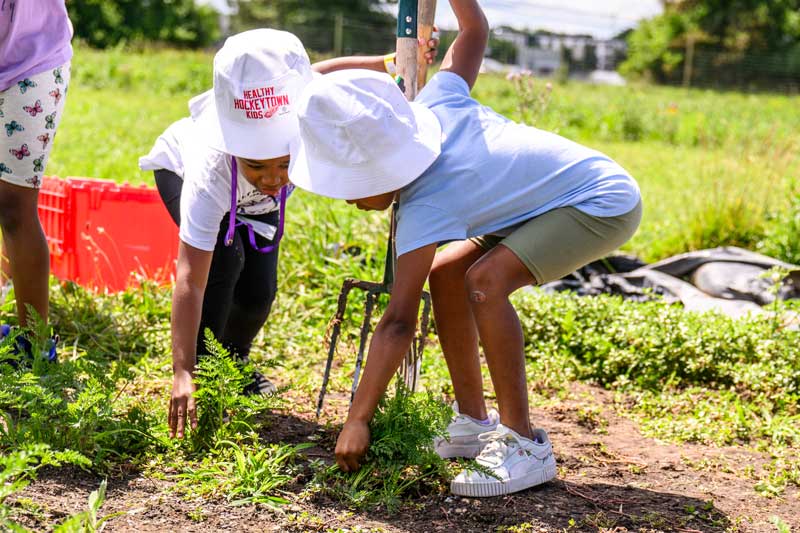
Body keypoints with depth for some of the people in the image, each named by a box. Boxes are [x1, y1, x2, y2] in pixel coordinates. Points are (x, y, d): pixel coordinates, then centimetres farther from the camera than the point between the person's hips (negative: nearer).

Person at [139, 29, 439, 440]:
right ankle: (201, 370, -10)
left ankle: (234, 364, 23)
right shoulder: (211, 171, -48)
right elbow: (191, 280, -48)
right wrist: (182, 374, -51)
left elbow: (322, 71, -15)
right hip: (181, 170, -3)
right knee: (225, 258, -28)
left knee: (257, 293, -7)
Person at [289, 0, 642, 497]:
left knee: (486, 281, -28)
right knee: (445, 273, 5)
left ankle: (525, 446, -18)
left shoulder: (424, 209, -28)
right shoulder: (436, 104, -11)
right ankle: (474, 423, 11)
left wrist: (358, 420, -27)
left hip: (607, 203, -10)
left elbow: (399, 324, -29)